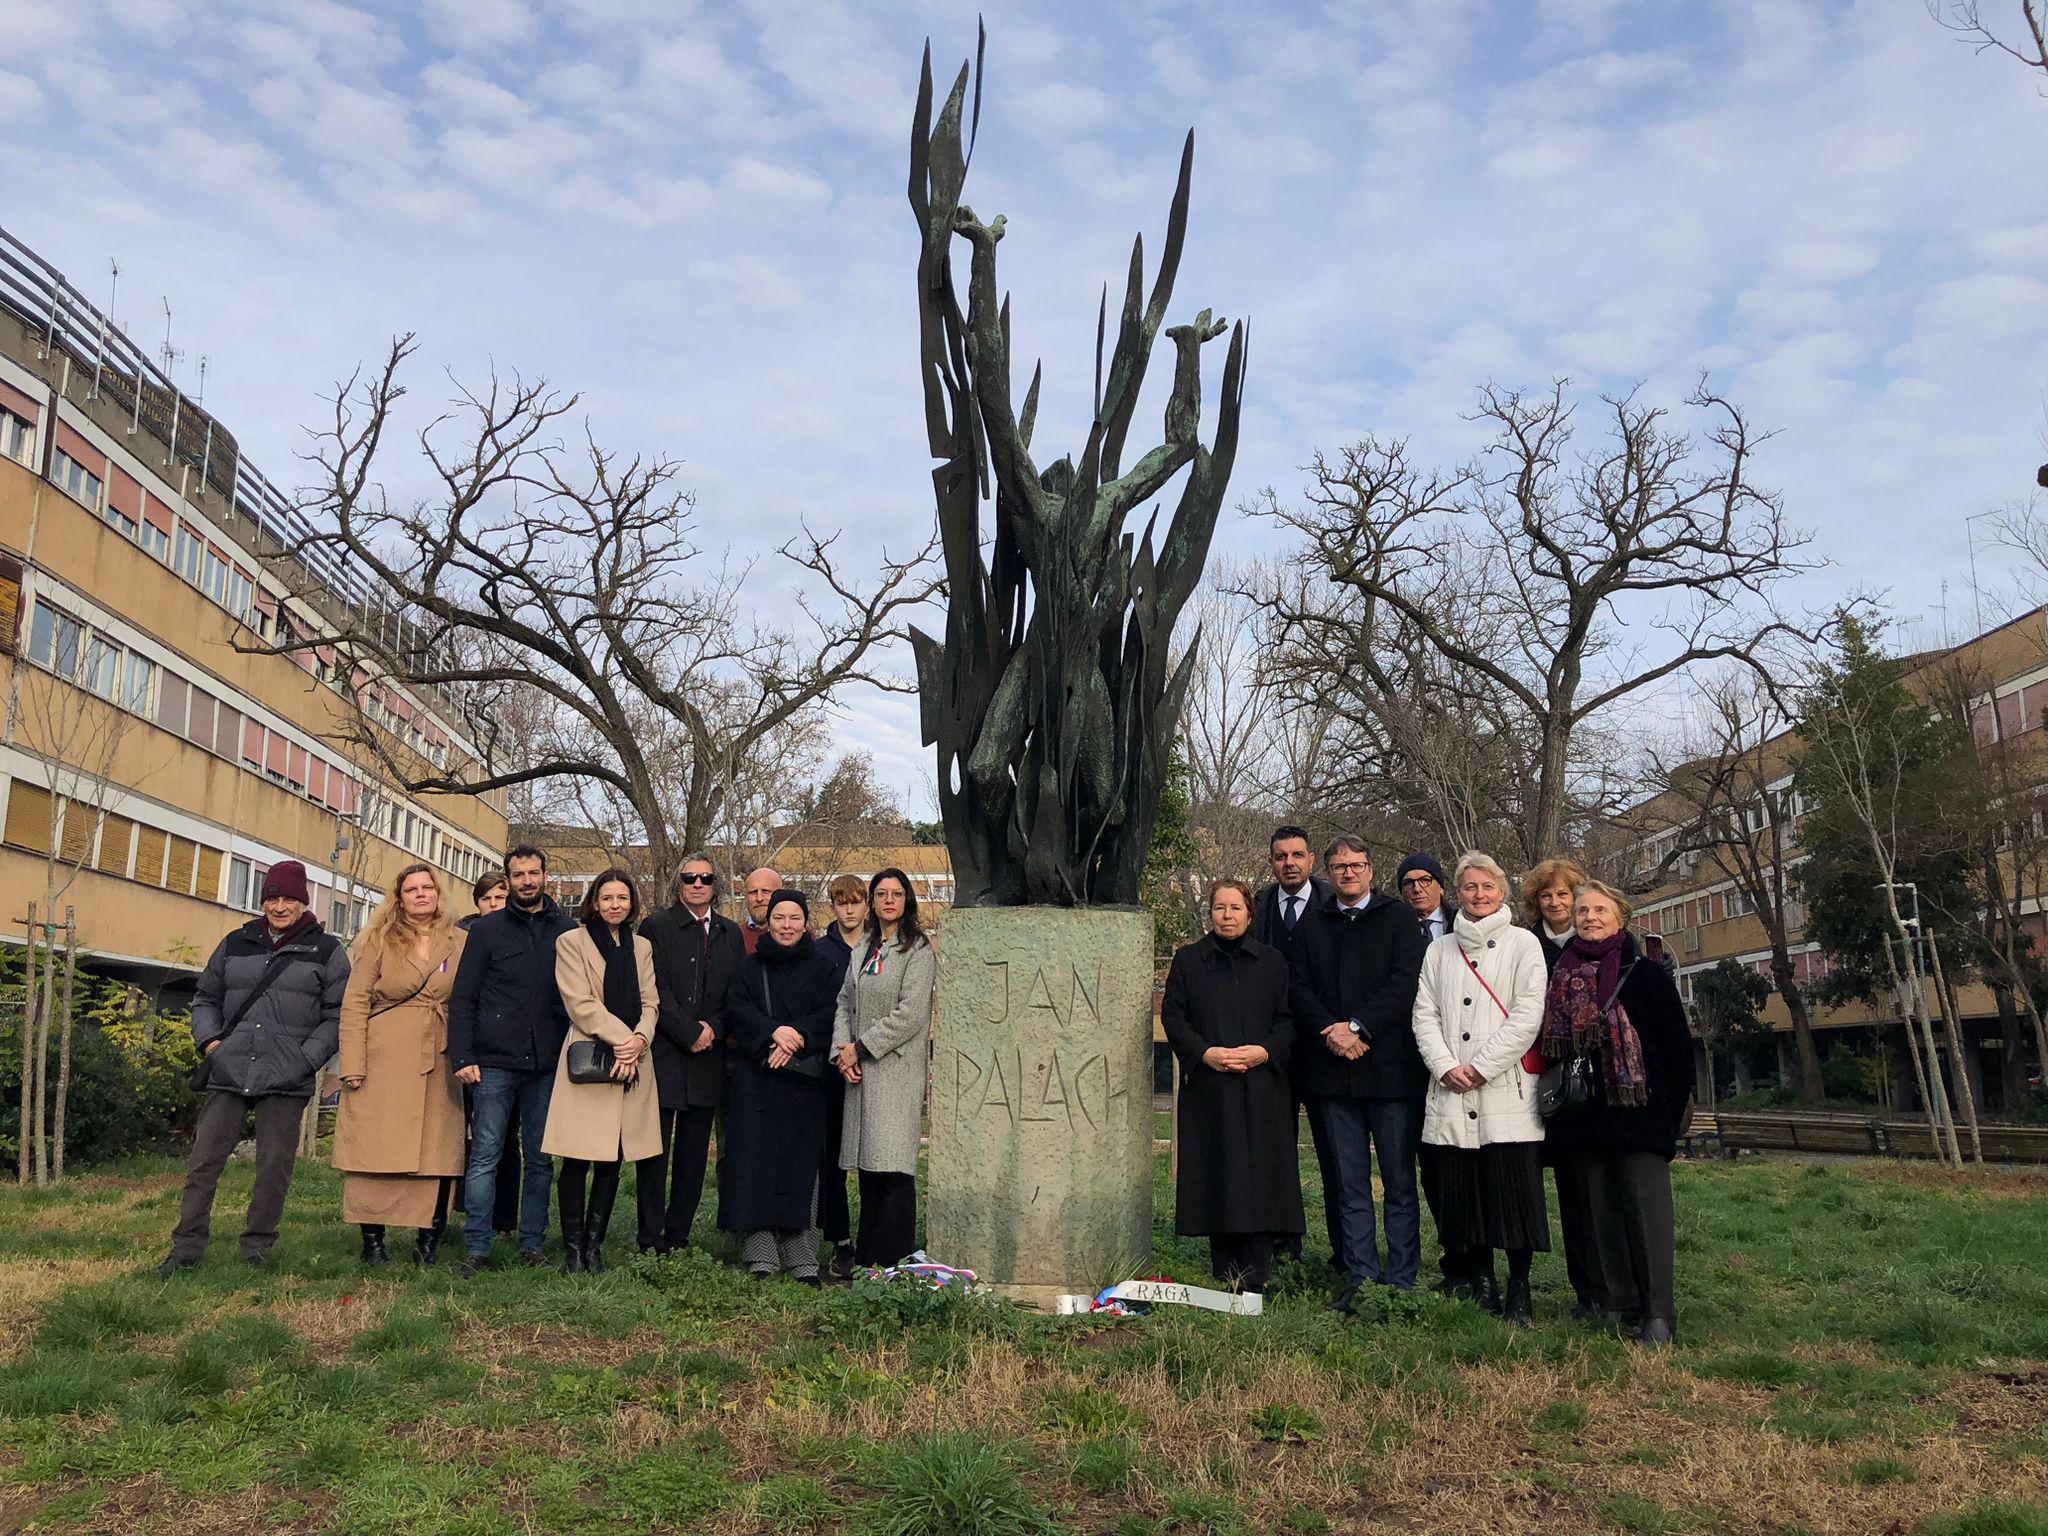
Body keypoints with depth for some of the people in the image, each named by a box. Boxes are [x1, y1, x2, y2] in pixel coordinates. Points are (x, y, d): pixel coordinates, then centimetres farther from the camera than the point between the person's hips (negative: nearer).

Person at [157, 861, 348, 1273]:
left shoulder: (327, 952, 5)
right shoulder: (235, 945, 14)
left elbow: (335, 1017, 2)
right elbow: (205, 999, 22)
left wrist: (305, 1060, -9)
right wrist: (209, 1040, 4)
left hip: (286, 1083, -2)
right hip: (228, 1074, 3)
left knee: (274, 1167, 3)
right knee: (203, 1161, 2)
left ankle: (258, 1246, 17)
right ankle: (187, 1245, 13)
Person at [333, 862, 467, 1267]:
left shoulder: (460, 943, 10)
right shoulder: (379, 941, 6)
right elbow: (354, 1004, 1)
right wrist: (353, 1066, -7)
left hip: (438, 1065, 1)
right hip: (384, 1064, -1)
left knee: (438, 1153, -1)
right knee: (376, 1152, -1)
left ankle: (428, 1241, 9)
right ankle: (372, 1241, 12)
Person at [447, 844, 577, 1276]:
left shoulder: (568, 929, 8)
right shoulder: (488, 929, 5)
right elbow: (462, 997, 3)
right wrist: (462, 1057, -6)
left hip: (547, 1065, 1)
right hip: (495, 1062, -1)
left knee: (540, 1159, 7)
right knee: (484, 1156, -1)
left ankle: (532, 1244, 16)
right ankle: (476, 1248, 5)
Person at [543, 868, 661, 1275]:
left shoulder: (642, 947, 17)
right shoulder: (571, 942, 2)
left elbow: (649, 1002, 10)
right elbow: (580, 1002, -7)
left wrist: (639, 1039, -10)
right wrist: (620, 1038, -16)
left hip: (631, 1062, 4)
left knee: (612, 1159, 5)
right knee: (578, 1161, -3)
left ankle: (594, 1245, 13)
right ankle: (573, 1248, 6)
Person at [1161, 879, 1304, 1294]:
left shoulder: (1272, 962, 12)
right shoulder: (1187, 960, 9)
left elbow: (1289, 1018, 8)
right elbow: (1173, 1017, 4)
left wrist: (1265, 1050, -10)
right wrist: (1205, 1052, -11)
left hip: (1262, 1088, 1)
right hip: (1208, 1087, 0)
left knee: (1258, 1175, -5)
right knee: (1217, 1176, -1)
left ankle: (1255, 1281, -1)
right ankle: (1226, 1280, 7)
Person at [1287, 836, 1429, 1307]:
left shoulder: (1396, 918, 4)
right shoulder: (1312, 926, 15)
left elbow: (1406, 984, -7)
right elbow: (1301, 989, 8)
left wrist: (1357, 1026, -13)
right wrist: (1332, 1033, -8)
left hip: (1391, 1069, -3)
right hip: (1333, 1070, 3)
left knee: (1400, 1182, 1)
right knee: (1349, 1184, 6)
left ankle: (1400, 1280, 9)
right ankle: (1360, 1278, 12)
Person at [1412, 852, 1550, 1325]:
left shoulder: (1523, 944, 4)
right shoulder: (1440, 950, 15)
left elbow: (1527, 1017, -5)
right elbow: (1424, 1014, 9)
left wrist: (1480, 1067, -9)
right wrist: (1446, 1066, -6)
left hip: (1507, 1091, -3)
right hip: (1450, 1093, 3)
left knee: (1514, 1191, -4)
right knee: (1460, 1191, 3)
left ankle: (1519, 1290, 8)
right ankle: (1480, 1282, 16)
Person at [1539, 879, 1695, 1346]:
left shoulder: (1645, 975, 0)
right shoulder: (1560, 979, 12)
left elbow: (1677, 1045, -1)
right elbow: (1550, 1047, 17)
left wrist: (1673, 1109, -5)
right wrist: (1559, 1105, 10)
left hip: (1638, 1111, -4)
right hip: (1584, 1116, 5)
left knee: (1646, 1207, -8)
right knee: (1600, 1211, 7)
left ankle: (1658, 1312, -4)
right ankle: (1621, 1305, 15)